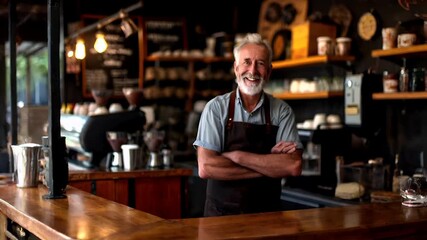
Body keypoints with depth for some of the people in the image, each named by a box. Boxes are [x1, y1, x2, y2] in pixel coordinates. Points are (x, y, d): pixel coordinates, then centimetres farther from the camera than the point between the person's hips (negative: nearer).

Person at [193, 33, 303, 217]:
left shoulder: (282, 111, 3)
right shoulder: (216, 108, -1)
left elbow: (294, 167, -9)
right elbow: (205, 167, -12)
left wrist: (237, 156, -14)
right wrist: (271, 164, -11)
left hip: (267, 215, 0)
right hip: (221, 214, 0)